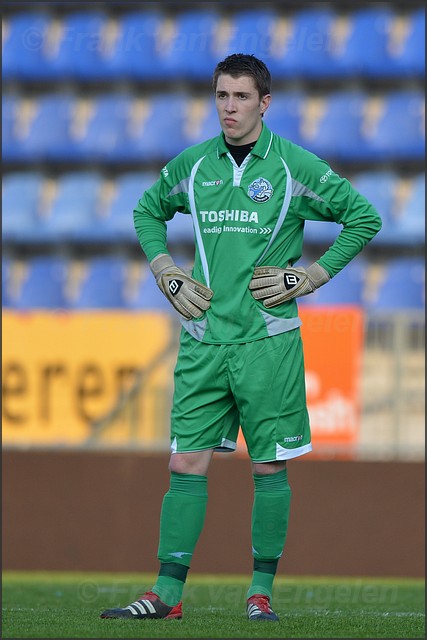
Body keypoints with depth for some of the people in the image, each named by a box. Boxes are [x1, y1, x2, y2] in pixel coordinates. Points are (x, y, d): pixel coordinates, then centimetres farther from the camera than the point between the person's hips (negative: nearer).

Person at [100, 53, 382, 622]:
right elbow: (147, 211, 25)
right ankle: (168, 592, 1)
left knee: (269, 466, 0)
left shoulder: (295, 166, -3)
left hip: (268, 338, -3)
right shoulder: (192, 165, 8)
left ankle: (262, 590, 8)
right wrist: (167, 274, 12)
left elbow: (364, 217, 3)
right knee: (187, 464, 0)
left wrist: (311, 277, -2)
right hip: (203, 338, 3)